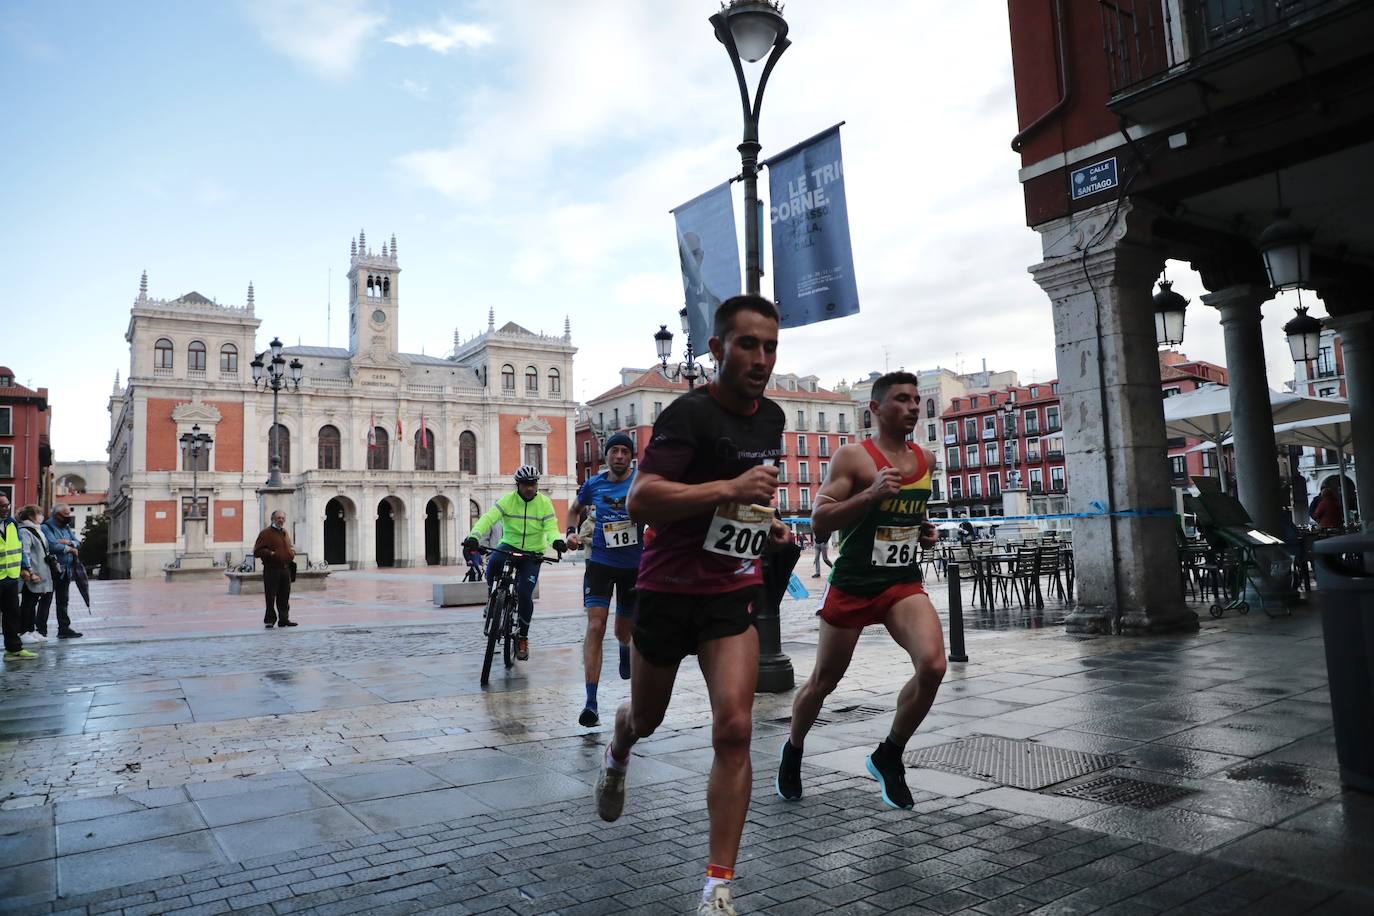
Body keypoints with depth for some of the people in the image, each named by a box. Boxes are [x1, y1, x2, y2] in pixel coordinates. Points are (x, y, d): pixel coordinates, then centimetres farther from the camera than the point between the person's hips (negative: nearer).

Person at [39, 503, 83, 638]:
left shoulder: (67, 528, 16)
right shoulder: (46, 527, -8)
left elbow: (78, 543, 9)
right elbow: (52, 546, -21)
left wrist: (68, 542, -11)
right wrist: (69, 549, -8)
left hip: (66, 571, 7)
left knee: (63, 601, 10)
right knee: (45, 601, 1)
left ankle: (64, 628, 14)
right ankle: (41, 630, 9)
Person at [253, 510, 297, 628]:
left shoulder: (285, 533, 18)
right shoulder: (266, 533, -4)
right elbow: (257, 551, -8)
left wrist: (292, 553, 12)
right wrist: (270, 553, -20)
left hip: (285, 569, 7)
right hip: (272, 569, -7)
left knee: (284, 597, 9)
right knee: (270, 596, -2)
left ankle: (284, 619, 16)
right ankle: (269, 620, 6)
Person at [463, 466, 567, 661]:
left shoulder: (544, 503, -7)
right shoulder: (507, 500, -9)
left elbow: (551, 527, -14)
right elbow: (489, 518, -22)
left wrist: (556, 540, -39)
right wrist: (474, 536, -40)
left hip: (533, 553, 0)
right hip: (509, 545, 0)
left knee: (524, 593, -14)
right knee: (493, 562, -35)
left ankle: (523, 638, 7)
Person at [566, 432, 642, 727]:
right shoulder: (593, 484, 1)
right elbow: (575, 509, 19)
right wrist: (571, 532, 2)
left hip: (633, 565, 0)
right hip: (600, 562, 0)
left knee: (623, 630, 15)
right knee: (595, 627, -14)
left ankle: (625, 649, 55)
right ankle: (591, 702, -13)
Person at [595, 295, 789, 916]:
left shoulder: (772, 418, 6)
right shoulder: (690, 414, -17)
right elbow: (640, 500, -27)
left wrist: (767, 525, 7)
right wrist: (729, 488, -34)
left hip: (732, 596, 4)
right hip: (668, 590, -3)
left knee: (734, 729, -11)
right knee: (647, 717, 18)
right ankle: (618, 752, 57)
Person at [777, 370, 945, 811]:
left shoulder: (926, 459, 8)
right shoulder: (853, 456, -10)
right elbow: (819, 521, -16)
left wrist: (925, 530, 8)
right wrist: (870, 494, -28)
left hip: (905, 583, 4)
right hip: (853, 586, -4)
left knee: (933, 665, -19)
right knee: (823, 681, 10)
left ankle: (889, 756, 5)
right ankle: (793, 750, 40)